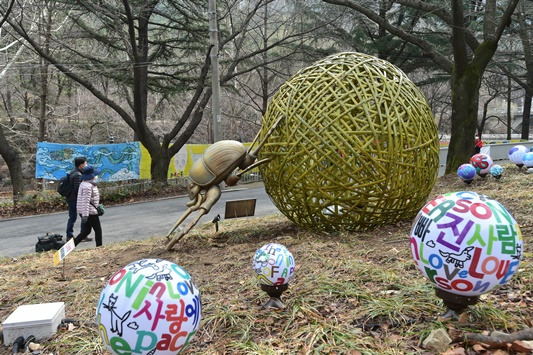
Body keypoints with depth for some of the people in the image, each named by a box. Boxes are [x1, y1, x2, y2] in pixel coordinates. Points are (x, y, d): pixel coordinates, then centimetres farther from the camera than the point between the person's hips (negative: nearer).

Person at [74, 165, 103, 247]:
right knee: (98, 230, 4)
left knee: (86, 231, 16)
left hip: (85, 212, 10)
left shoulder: (84, 184, 13)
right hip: (90, 212, -10)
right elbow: (86, 201, -25)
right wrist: (85, 215, -27)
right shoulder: (88, 186, -20)